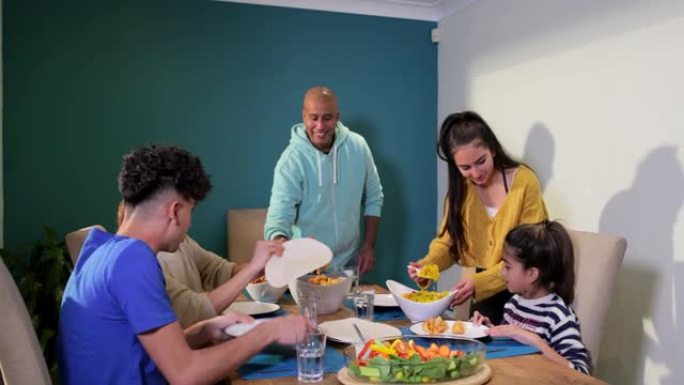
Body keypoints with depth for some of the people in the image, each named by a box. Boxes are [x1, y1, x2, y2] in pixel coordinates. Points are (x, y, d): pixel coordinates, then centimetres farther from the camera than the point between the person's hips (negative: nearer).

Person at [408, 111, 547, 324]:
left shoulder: (524, 182, -15)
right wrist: (426, 265, -19)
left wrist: (480, 281, -27)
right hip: (485, 295, 4)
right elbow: (447, 241, 2)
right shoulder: (461, 188, 1)